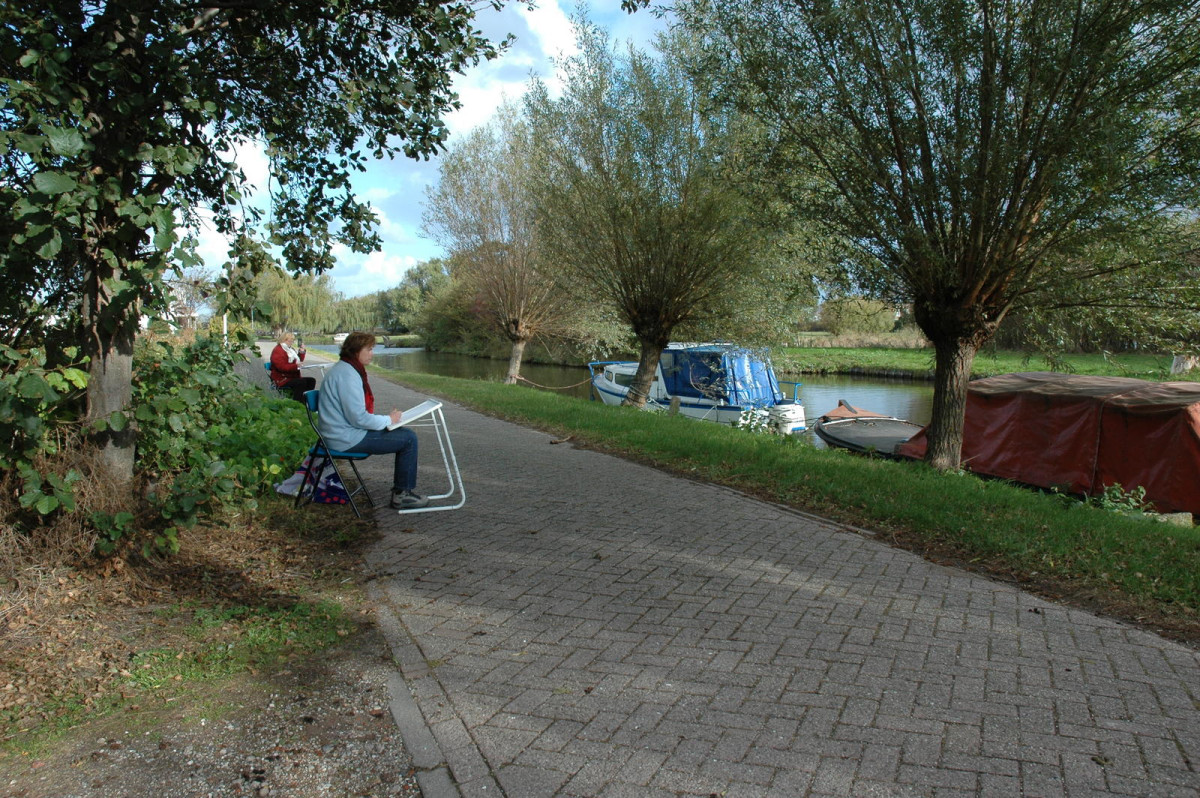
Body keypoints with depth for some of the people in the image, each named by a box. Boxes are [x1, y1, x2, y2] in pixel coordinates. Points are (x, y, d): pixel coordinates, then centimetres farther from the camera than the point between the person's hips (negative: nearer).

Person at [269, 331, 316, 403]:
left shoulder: (290, 349, 18)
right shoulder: (278, 351, -11)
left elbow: (299, 361, 28)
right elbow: (282, 367, -24)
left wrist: (302, 352, 12)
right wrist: (296, 366, -32)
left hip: (293, 377, 9)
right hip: (282, 380, -9)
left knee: (311, 380, -6)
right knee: (301, 382, -30)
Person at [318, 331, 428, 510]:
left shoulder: (345, 369, 14)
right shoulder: (347, 375, -20)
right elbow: (358, 417, -24)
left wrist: (386, 418, 8)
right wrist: (388, 420, -10)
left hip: (343, 433, 11)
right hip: (347, 438, -11)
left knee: (406, 434, 12)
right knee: (408, 439, -11)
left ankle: (401, 490, 16)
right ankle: (402, 494, -1)